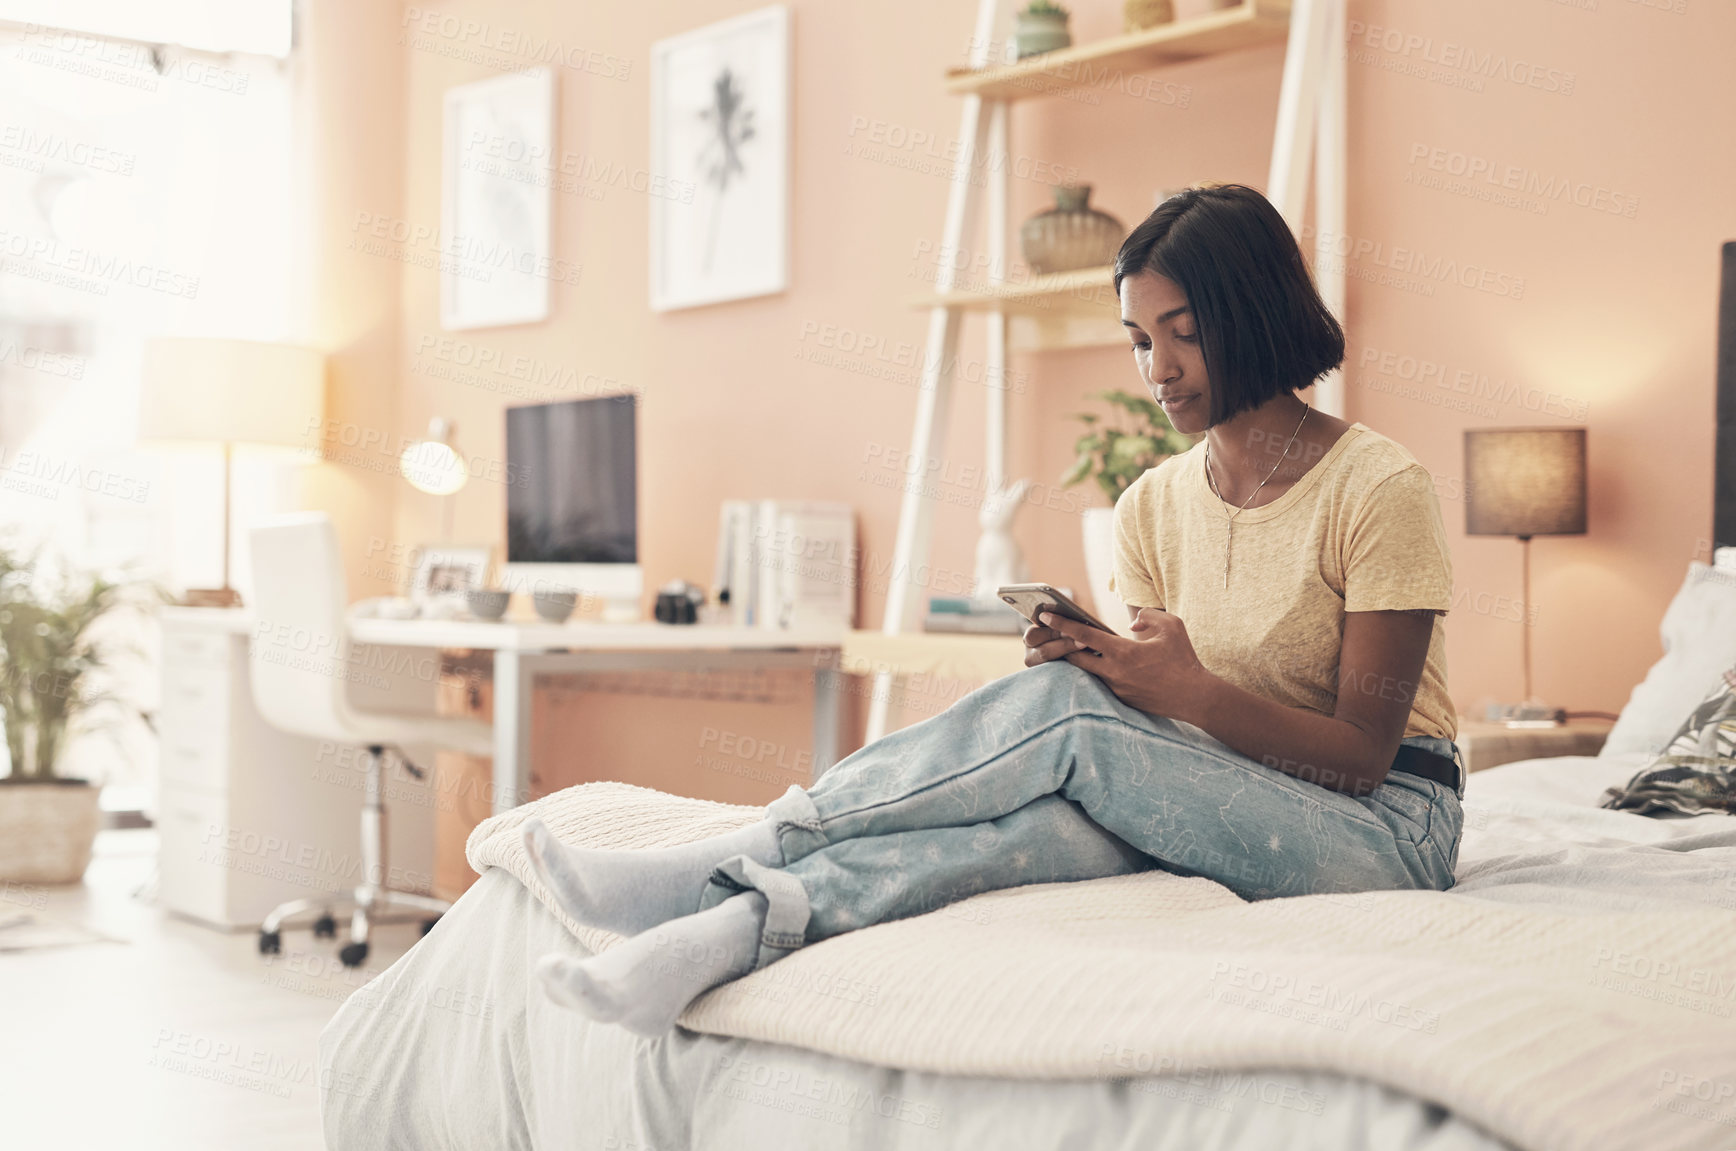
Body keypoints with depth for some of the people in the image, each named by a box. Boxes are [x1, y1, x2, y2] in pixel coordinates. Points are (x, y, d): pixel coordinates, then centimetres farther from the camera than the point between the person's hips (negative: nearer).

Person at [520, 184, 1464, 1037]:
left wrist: (1193, 693, -28)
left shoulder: (1378, 488, -10)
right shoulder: (1152, 505, 8)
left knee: (1064, 705, -28)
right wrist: (1099, 666, -17)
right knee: (1062, 813, -32)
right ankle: (738, 929, -47)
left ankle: (710, 877, -32)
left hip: (1384, 832, -4)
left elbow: (1363, 754, -13)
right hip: (1226, 812, 5)